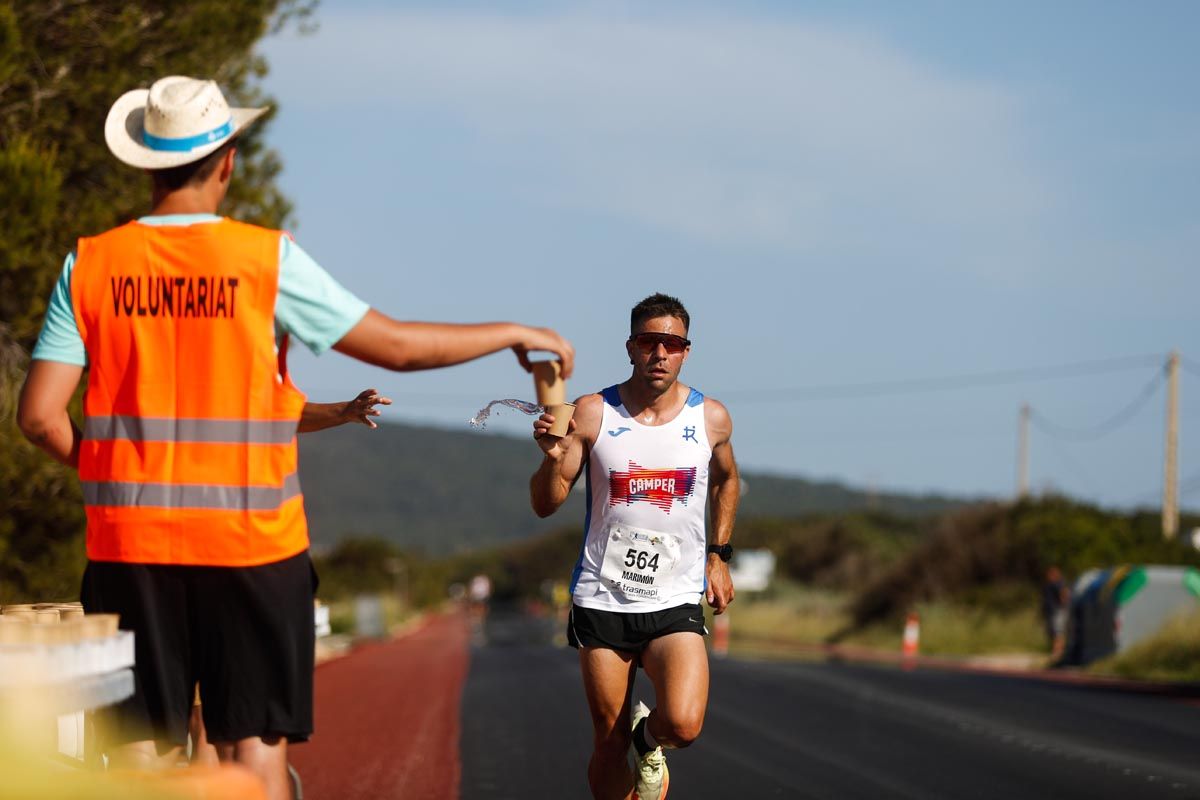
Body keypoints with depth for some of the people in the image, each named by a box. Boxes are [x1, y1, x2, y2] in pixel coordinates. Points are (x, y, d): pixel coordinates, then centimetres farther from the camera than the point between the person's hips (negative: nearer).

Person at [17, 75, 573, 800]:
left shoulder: (90, 266, 1)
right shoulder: (265, 259, -5)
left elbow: (39, 415, -3)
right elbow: (398, 346, 0)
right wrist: (513, 334, 14)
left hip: (130, 547, 2)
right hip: (249, 544, -2)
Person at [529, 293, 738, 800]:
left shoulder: (711, 419, 0)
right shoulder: (593, 414, -5)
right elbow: (546, 505, -4)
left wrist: (718, 556, 16)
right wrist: (553, 458, -23)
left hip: (675, 603, 0)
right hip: (601, 600, 0)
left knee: (683, 725, -20)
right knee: (608, 744, 3)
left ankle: (649, 737, 16)